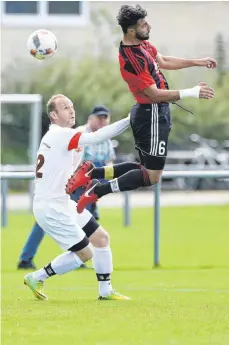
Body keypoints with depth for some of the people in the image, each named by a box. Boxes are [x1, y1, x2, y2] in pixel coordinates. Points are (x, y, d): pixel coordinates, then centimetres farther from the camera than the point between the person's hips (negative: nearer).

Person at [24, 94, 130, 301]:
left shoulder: (61, 137, 13)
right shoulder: (59, 135, -18)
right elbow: (97, 137, -29)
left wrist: (80, 149, 6)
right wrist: (129, 121, -31)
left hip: (63, 204, 10)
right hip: (50, 208, -10)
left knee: (101, 238, 9)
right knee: (84, 253, -6)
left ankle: (105, 291, 16)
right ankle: (37, 278, 7)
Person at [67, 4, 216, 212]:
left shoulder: (142, 44, 3)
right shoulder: (132, 60, -26)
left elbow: (163, 62, 21)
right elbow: (155, 94, -24)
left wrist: (197, 62, 21)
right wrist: (192, 93, -23)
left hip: (149, 113, 10)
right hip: (152, 115, -10)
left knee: (148, 168, 17)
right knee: (152, 176, -4)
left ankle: (91, 173, 16)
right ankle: (97, 191, -1)